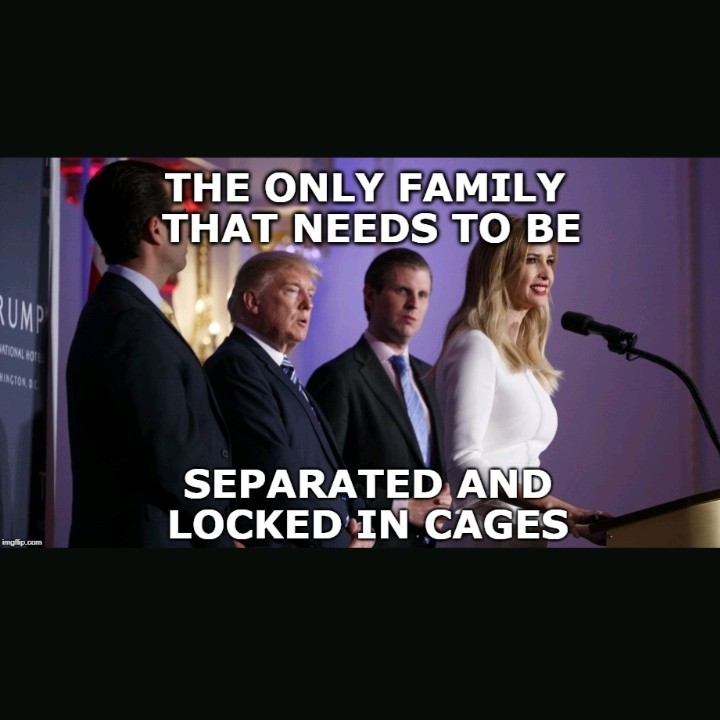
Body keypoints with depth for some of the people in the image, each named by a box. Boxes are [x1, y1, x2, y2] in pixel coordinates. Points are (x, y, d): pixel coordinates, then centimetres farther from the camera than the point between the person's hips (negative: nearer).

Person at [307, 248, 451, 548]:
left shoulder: (428, 376, 12)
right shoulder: (338, 378, -11)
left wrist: (445, 497, -2)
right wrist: (400, 507, -18)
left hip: (428, 538, 7)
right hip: (373, 539, -7)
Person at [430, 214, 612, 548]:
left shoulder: (522, 358, 17)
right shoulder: (476, 346, -9)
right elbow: (464, 462, -18)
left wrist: (571, 518, 6)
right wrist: (553, 506, -24)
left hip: (524, 532, 8)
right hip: (486, 532, -8)